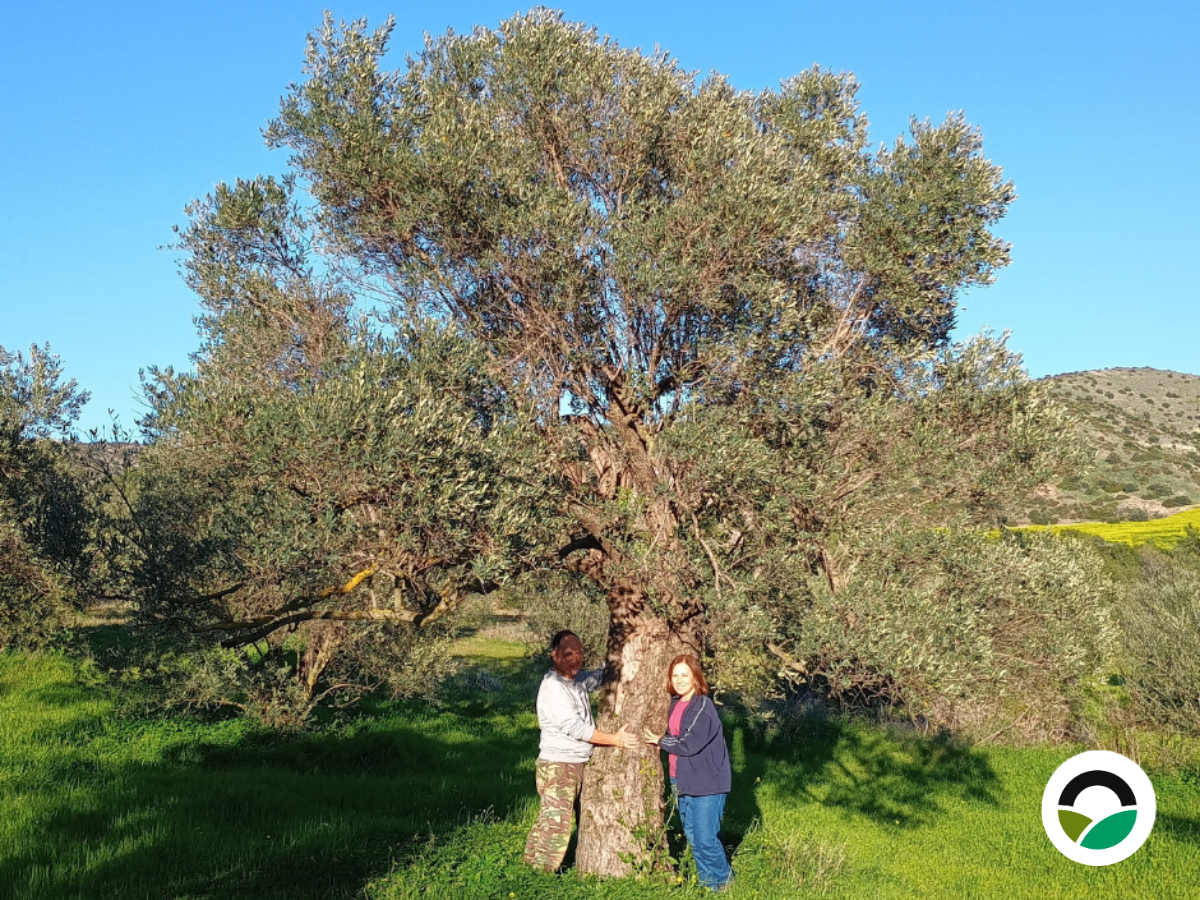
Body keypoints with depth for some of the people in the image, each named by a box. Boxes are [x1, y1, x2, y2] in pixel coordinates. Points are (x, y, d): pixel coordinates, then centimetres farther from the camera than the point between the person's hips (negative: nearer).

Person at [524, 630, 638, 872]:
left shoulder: (579, 680, 6)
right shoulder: (552, 686, -18)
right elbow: (574, 728, -21)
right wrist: (615, 740, -16)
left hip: (579, 763, 9)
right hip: (557, 765, -9)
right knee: (556, 821, -8)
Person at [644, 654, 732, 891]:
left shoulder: (703, 706, -18)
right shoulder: (676, 704, 8)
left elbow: (689, 744, -22)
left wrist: (660, 741, -9)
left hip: (707, 783, -8)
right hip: (684, 782, 8)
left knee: (706, 838, -5)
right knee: (692, 838, 15)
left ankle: (723, 883, 16)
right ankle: (706, 882, 29)